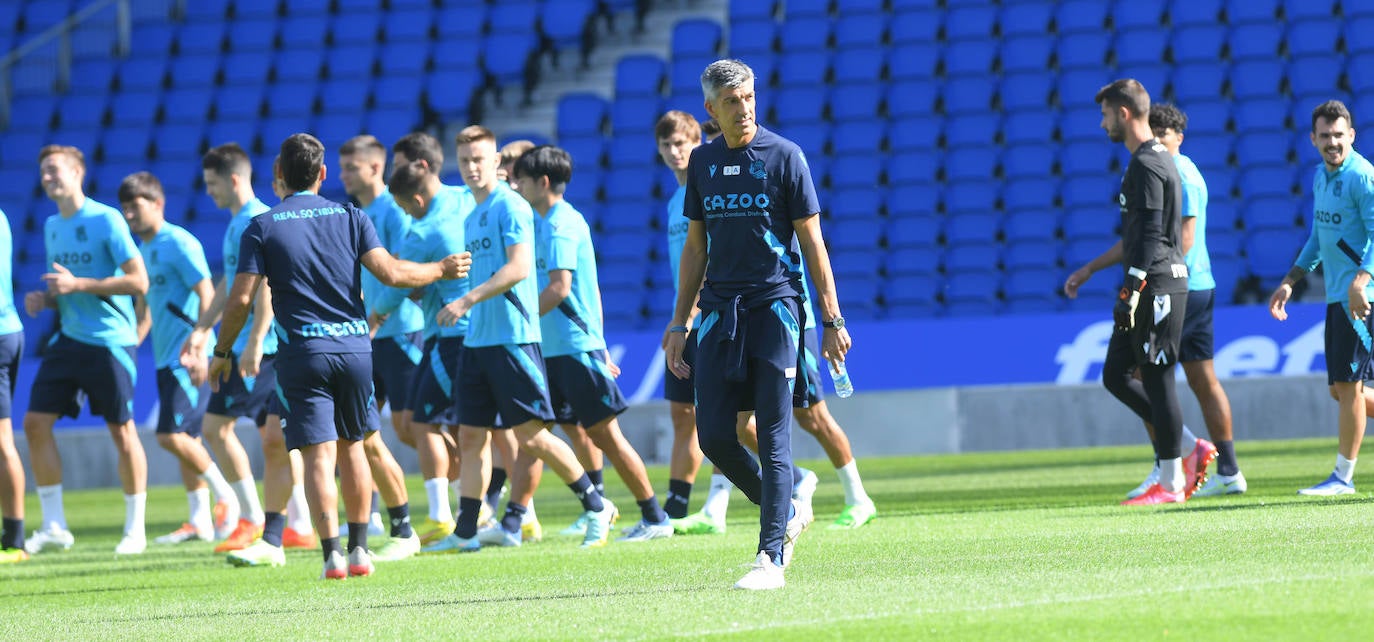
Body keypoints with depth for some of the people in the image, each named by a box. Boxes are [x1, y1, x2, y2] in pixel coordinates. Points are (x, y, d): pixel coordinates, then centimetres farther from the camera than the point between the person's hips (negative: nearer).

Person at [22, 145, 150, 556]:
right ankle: (53, 527, 6)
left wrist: (79, 285, -19)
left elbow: (139, 282, -15)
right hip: (69, 339, 7)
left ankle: (135, 530, 10)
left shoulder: (106, 220, -10)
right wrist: (45, 299, 2)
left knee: (122, 431, -1)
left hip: (110, 340, -7)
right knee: (35, 422, -1)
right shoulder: (52, 227, 12)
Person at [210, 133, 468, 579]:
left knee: (318, 456, -4)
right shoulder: (350, 217, 5)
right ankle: (359, 550, 17)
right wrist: (442, 270, 12)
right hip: (354, 346, 2)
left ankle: (332, 554, -14)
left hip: (303, 353, -2)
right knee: (352, 445, 17)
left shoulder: (262, 228, 0)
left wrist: (222, 352, 8)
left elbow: (242, 297, -5)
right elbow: (390, 273, -4)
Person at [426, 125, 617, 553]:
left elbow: (519, 268, -18)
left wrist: (468, 301, -21)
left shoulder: (511, 207, -9)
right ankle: (465, 532, 7)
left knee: (531, 435, -6)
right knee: (471, 436, 5)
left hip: (512, 337, -8)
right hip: (476, 341, 8)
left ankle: (597, 507, 5)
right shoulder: (472, 218, 17)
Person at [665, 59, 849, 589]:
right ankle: (787, 512, 23)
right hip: (720, 310, 5)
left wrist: (832, 319, -5)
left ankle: (771, 558, -8)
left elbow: (812, 243, -1)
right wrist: (679, 324, 14)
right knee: (713, 436, 0)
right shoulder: (703, 162, 11)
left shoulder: (784, 156, -2)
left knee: (774, 437, -8)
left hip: (774, 307, -5)